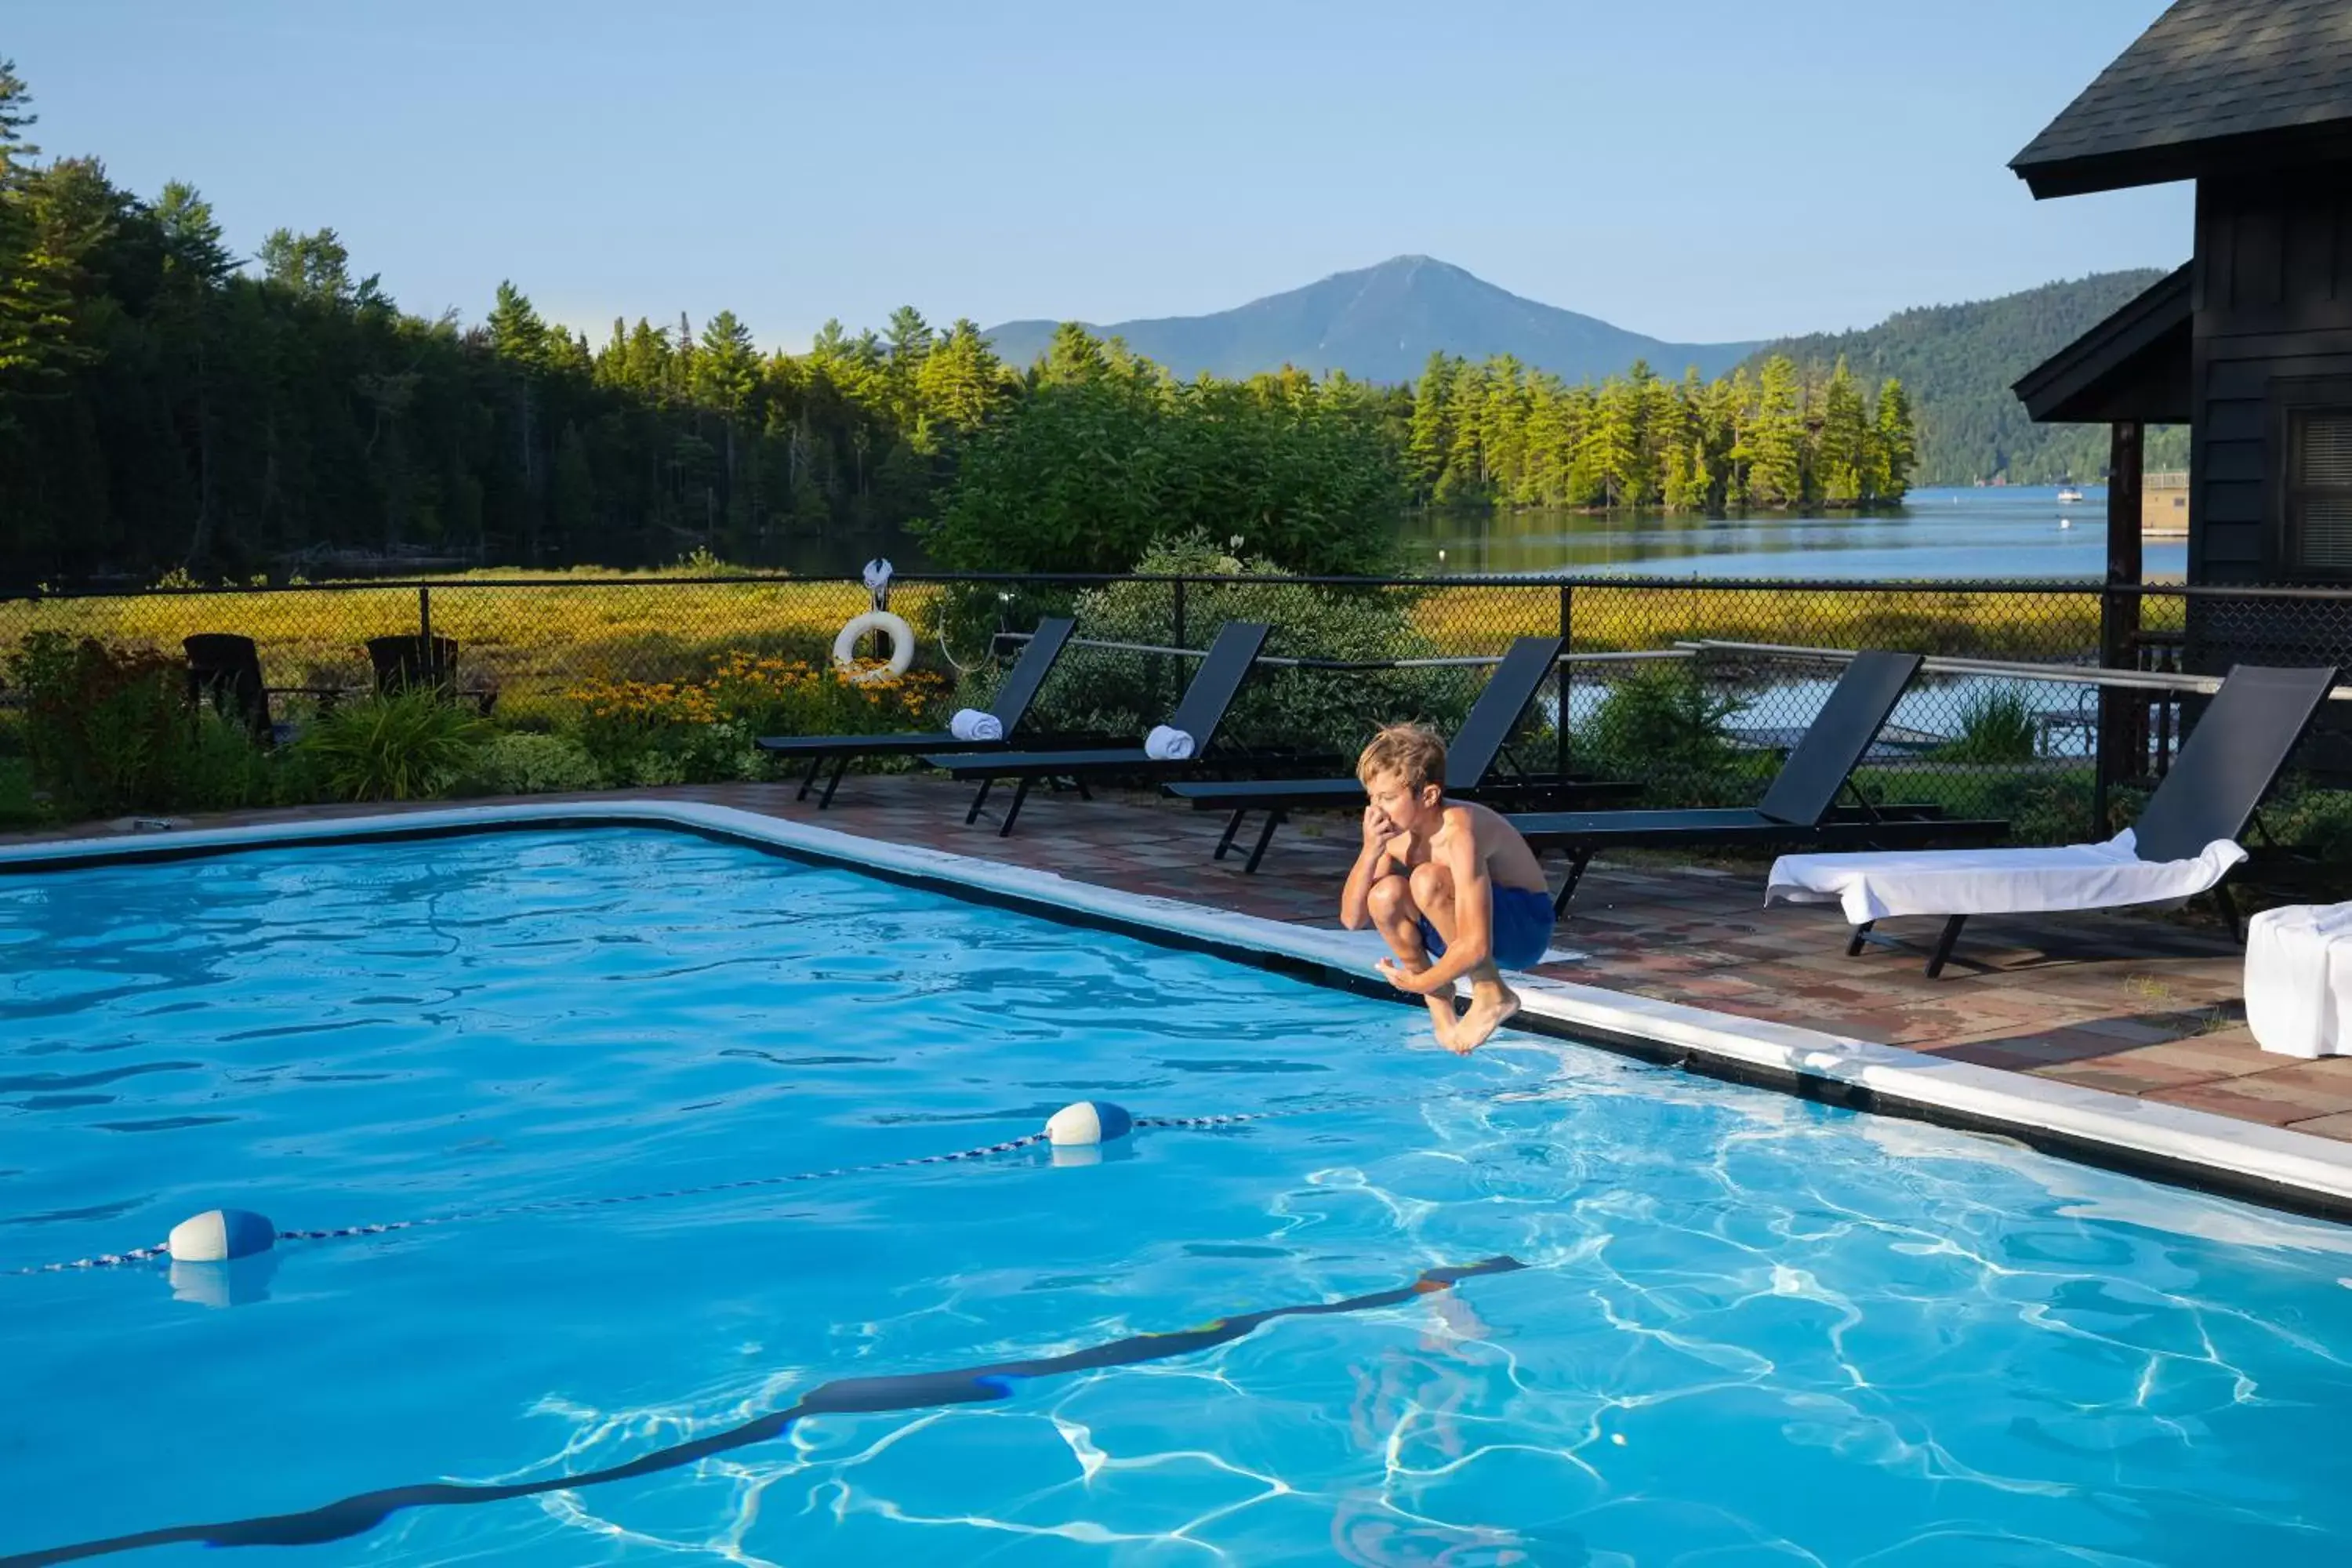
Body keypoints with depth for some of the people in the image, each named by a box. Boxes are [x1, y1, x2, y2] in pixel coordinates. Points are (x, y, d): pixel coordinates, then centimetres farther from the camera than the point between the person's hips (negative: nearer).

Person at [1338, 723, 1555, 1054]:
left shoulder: (1459, 833, -31)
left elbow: (1476, 946, -36)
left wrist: (1420, 983, -21)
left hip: (1526, 930, -7)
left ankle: (1492, 995, -14)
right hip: (1465, 927, 7)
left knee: (1427, 880, -31)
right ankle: (1440, 1007, -1)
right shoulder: (1393, 833, -8)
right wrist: (1370, 852, -23)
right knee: (1386, 894, -19)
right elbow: (1352, 919, -9)